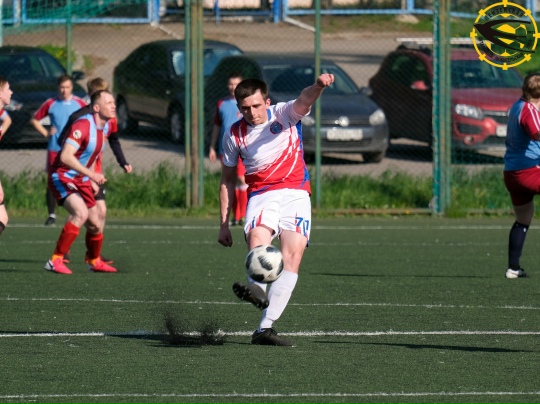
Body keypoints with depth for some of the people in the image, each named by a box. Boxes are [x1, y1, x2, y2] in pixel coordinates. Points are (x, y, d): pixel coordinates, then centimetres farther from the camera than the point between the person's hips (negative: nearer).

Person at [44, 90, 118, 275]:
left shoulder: (106, 127, 5)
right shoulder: (83, 125, -23)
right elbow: (65, 156, -32)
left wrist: (93, 180, 21)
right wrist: (90, 174, -37)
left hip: (81, 181, 9)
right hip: (62, 177, -9)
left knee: (95, 225, 10)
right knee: (81, 213, -29)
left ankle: (94, 261, 37)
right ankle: (55, 260, -25)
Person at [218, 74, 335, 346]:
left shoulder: (284, 115, 1)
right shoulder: (234, 135, 7)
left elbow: (304, 101, -22)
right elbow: (227, 181, 16)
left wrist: (318, 87, -47)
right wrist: (224, 224, 12)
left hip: (295, 194, -1)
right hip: (261, 196, 1)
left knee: (293, 255, -16)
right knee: (257, 238, -31)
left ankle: (265, 328, -19)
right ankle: (257, 290, -57)